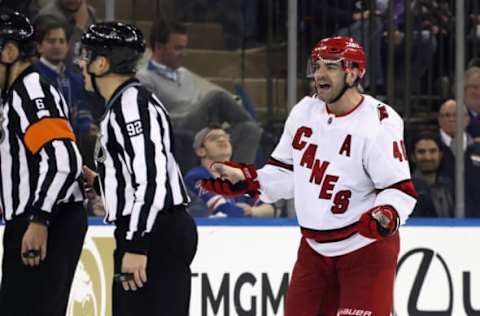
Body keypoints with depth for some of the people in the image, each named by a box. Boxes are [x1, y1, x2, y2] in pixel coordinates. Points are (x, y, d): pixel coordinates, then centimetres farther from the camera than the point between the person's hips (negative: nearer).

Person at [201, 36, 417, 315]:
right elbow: (287, 173, 13)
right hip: (315, 247, 7)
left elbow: (400, 188, -18)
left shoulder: (379, 123, -18)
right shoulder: (304, 112, 2)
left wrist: (387, 216, -37)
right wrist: (243, 179, 2)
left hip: (366, 247, -7)